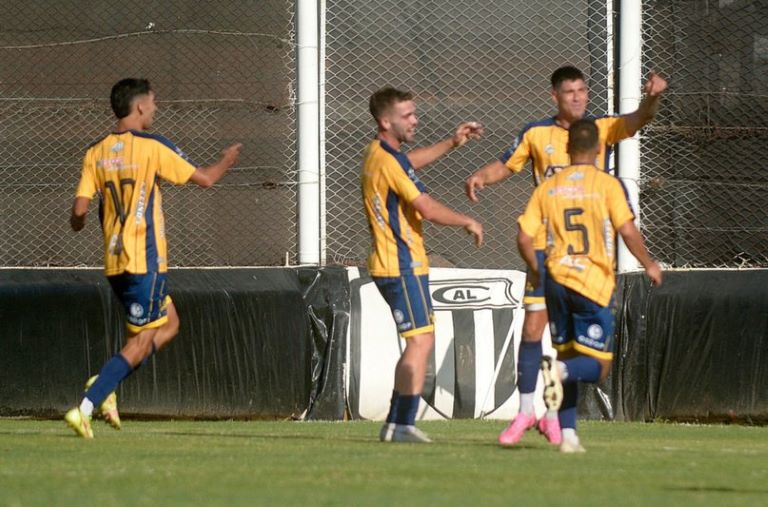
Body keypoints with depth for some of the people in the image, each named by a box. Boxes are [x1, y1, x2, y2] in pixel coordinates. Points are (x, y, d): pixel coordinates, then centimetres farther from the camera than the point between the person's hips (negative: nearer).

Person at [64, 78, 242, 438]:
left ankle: (105, 386, 8)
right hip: (145, 260, -7)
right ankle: (86, 408, -14)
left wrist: (76, 223, 21)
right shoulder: (154, 147, -9)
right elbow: (205, 179, -2)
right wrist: (227, 160, 18)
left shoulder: (96, 153, 5)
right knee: (141, 342, -2)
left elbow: (80, 210, -2)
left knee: (169, 324, 21)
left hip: (114, 261, 7)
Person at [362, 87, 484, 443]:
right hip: (403, 266, -10)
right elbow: (428, 209, -21)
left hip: (388, 264, 10)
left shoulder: (376, 154, 12)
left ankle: (395, 423, 13)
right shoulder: (389, 162, -18)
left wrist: (453, 142, 30)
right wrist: (468, 223, -6)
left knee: (417, 343, 13)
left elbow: (413, 161, 35)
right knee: (421, 341, -11)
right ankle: (403, 424, -16)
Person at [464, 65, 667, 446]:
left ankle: (556, 413, 11)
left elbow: (637, 119, -14)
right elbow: (506, 165, 12)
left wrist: (652, 97, -35)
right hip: (545, 245, 0)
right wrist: (480, 177, -9)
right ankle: (526, 411, 7)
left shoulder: (601, 130, 1)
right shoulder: (536, 133, 4)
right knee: (533, 327, -3)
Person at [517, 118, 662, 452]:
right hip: (594, 284, -4)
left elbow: (524, 238, 2)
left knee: (567, 356, 15)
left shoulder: (548, 188, 7)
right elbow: (627, 231, -11)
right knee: (598, 366, 2)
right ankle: (561, 370, -30)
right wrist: (649, 265, 5)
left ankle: (568, 433, 6)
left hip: (557, 282, 4)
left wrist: (538, 272, 19)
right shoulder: (607, 185, -3)